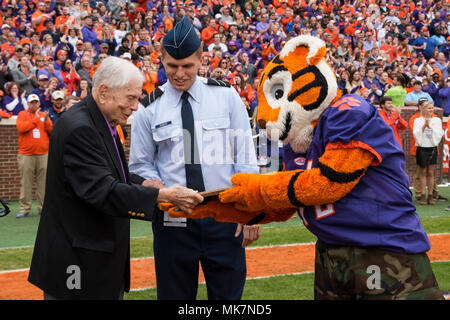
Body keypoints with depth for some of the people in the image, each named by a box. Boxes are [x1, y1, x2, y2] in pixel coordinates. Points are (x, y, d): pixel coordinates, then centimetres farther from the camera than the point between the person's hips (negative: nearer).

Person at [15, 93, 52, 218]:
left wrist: (46, 122, -10)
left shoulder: (44, 115, 15)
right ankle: (24, 209, 1)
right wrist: (36, 119, -10)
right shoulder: (22, 114, 7)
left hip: (43, 154, 2)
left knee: (43, 182, 2)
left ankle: (43, 208, 7)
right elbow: (21, 128, -12)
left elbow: (52, 131, 7)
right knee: (25, 183, -3)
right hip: (26, 155, -2)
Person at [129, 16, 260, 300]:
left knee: (229, 293, 7)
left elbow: (245, 155, 2)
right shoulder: (150, 109, 2)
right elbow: (140, 165, 8)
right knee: (175, 295, 10)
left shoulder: (226, 96, 1)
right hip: (173, 220, 1)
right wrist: (157, 186, -13)